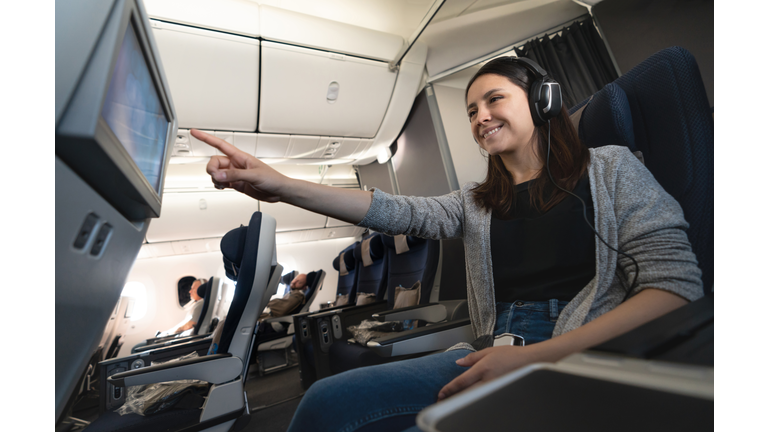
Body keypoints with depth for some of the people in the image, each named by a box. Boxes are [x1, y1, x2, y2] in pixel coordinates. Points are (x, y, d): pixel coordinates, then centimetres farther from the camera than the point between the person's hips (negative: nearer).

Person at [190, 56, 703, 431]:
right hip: (496, 356, 4)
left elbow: (676, 282, -4)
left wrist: (534, 357, -16)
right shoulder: (478, 203, 17)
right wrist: (283, 186, -13)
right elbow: (401, 212, 1)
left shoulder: (609, 167, 6)